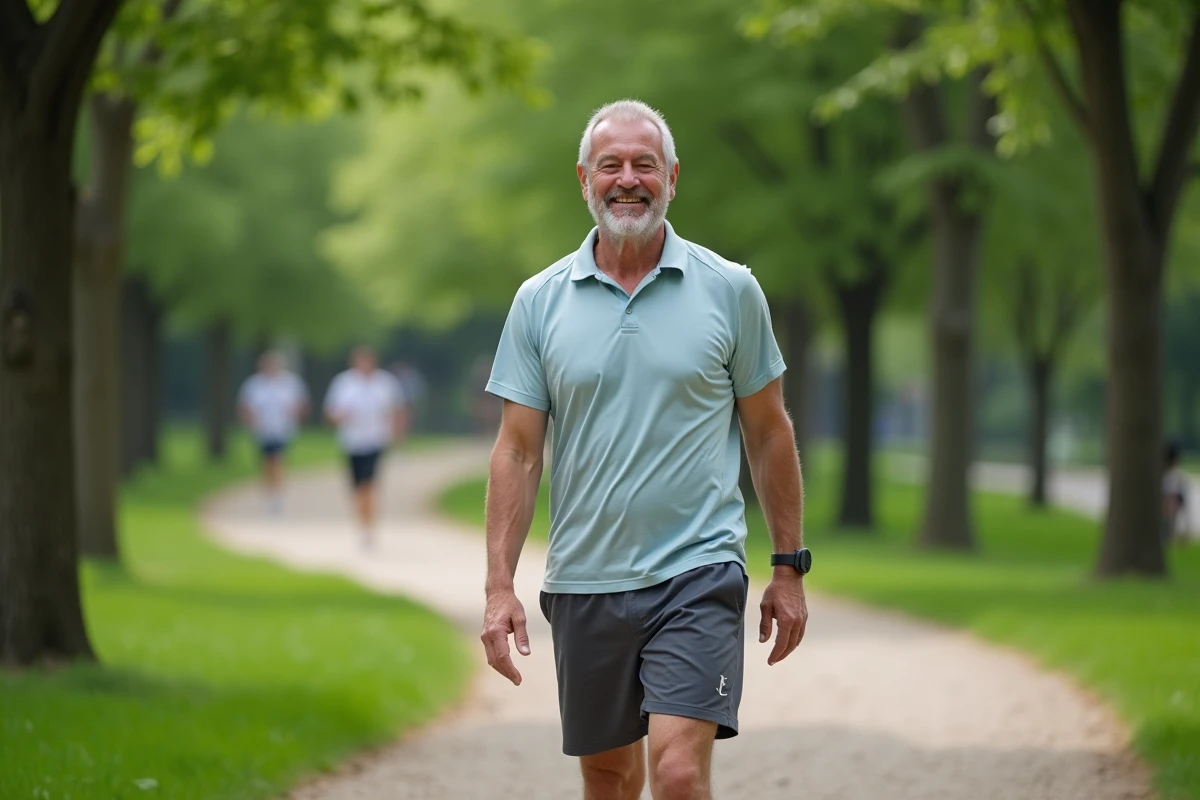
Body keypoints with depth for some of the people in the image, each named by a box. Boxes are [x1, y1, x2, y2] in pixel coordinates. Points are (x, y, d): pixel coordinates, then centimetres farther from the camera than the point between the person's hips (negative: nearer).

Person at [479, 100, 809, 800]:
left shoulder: (731, 291, 0)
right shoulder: (540, 302, 3)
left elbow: (768, 432, 7)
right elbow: (518, 452, 3)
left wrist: (789, 567, 6)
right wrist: (500, 587, -4)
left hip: (698, 572, -2)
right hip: (583, 582, 3)